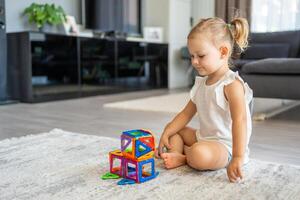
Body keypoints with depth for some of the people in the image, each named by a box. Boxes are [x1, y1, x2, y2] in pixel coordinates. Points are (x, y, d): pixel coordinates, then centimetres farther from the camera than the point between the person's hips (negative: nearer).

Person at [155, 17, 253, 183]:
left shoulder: (232, 84, -20)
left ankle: (183, 156, -4)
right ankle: (176, 153, -12)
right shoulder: (201, 82, 8)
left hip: (225, 145, -9)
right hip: (204, 137, 9)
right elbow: (187, 114, 11)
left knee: (200, 154, -38)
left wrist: (237, 158, -38)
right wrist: (166, 134, 0)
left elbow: (240, 121, -30)